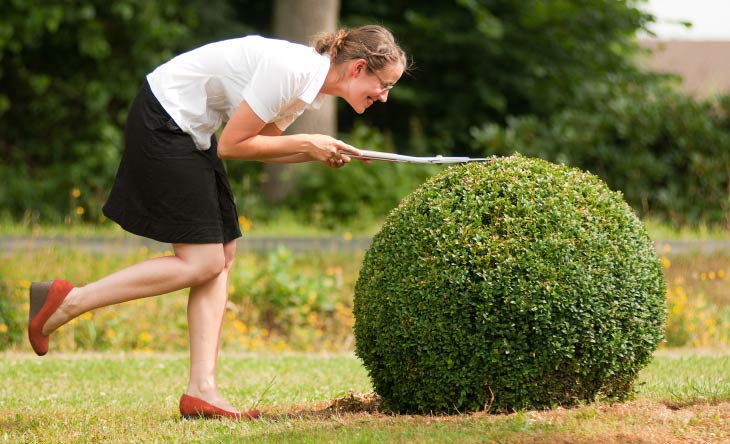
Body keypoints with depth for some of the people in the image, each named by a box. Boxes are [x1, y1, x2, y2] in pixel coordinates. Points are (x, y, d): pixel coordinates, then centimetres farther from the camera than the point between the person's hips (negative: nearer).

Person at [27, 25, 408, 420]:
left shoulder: (309, 79, 6)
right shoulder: (290, 70, -24)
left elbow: (259, 144, 12)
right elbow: (231, 145, -19)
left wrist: (319, 152, -3)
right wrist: (305, 145, -12)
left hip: (189, 131, 10)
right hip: (162, 124, -10)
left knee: (222, 254, 5)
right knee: (201, 263, -9)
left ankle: (202, 389, 2)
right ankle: (66, 301, -5)